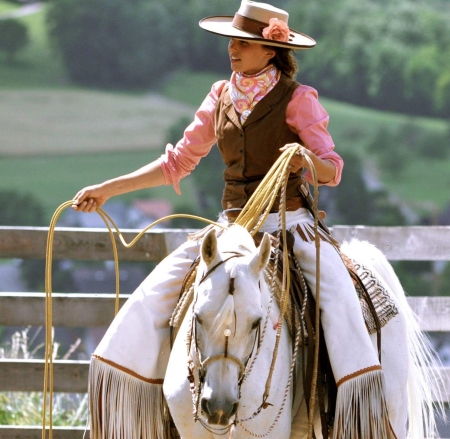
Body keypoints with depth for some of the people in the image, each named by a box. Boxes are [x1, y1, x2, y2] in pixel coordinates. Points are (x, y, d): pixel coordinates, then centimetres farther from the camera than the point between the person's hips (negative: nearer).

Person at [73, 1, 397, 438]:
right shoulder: (221, 97, 9)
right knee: (150, 300, -9)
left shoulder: (298, 99, -4)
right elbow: (178, 163, 16)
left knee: (337, 296, -30)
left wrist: (307, 160, -30)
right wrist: (107, 189, 13)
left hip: (289, 222, -5)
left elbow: (332, 170, -6)